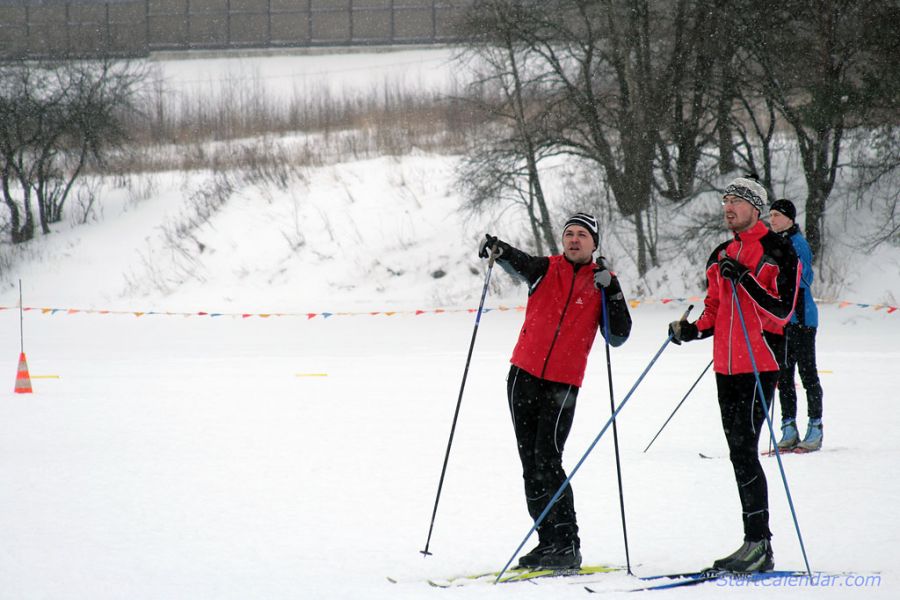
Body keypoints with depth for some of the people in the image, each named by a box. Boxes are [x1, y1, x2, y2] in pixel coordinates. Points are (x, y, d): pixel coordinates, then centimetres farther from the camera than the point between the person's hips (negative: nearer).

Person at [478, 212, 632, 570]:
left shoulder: (600, 283, 5)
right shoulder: (546, 270, 7)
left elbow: (617, 337, 1)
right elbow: (518, 264, -14)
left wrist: (611, 291, -10)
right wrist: (497, 250, -36)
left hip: (563, 385, -3)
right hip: (524, 376, 3)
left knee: (547, 463, -14)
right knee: (530, 464, 5)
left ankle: (567, 546, -12)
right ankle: (549, 542, 12)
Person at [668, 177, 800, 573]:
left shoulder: (779, 252, -5)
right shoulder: (720, 257, 16)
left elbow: (782, 311, -13)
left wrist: (744, 279, -21)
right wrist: (693, 330, 2)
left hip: (759, 366, -7)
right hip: (725, 367, 7)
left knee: (744, 451, -14)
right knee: (740, 455, 8)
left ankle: (758, 542, -11)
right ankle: (757, 548, 12)